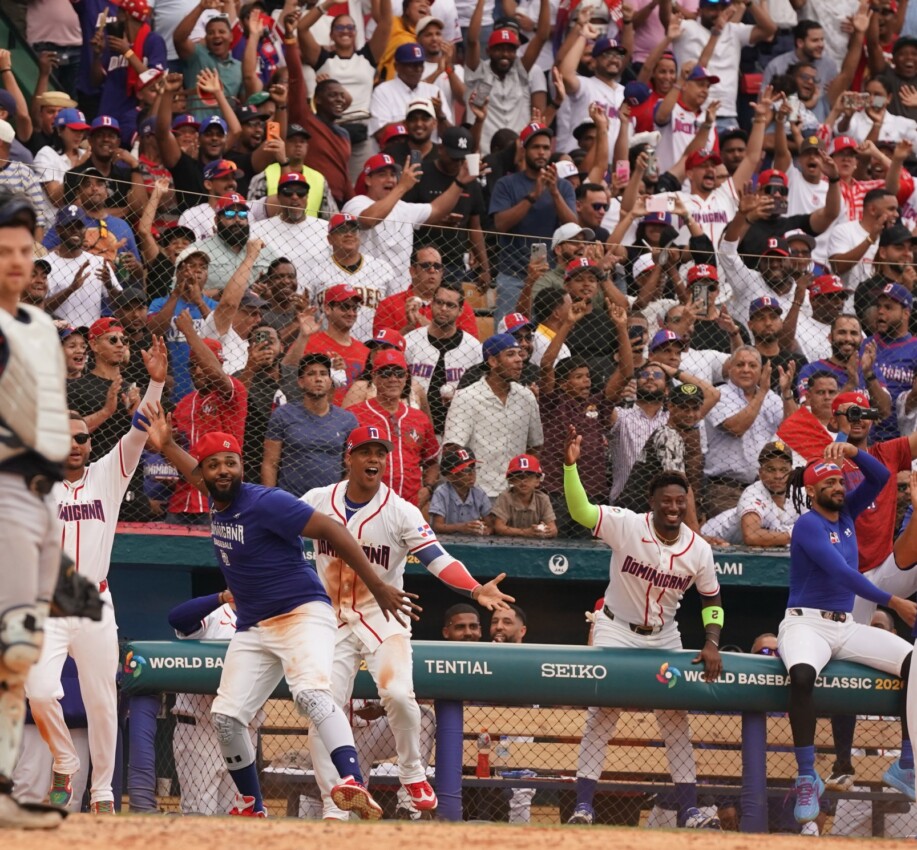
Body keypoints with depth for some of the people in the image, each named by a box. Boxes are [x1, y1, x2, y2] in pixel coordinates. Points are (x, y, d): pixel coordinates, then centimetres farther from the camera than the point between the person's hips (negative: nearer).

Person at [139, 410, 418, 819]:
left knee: (311, 693, -32)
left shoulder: (266, 503, -16)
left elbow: (332, 531, -19)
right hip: (251, 628, 9)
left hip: (302, 614, -9)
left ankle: (353, 784, -49)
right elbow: (196, 473, 35)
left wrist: (378, 588, -22)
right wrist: (166, 446, 25)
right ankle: (251, 808, 18)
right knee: (225, 716, 1)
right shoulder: (218, 503, 8)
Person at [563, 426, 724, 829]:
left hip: (664, 637, 3)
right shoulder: (626, 526, -20)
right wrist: (570, 465, -50)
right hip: (616, 630, -3)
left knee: (676, 719, 5)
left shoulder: (699, 550, -11)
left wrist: (712, 643, -9)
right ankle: (583, 806, -5)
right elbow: (580, 511, -34)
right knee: (602, 713, -7)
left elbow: (712, 599, 4)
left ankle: (689, 809, 10)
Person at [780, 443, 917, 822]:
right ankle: (807, 778, -33)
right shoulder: (808, 525, -10)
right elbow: (843, 573, -21)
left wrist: (853, 452, -11)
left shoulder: (846, 513, 13)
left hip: (846, 627, 7)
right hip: (807, 624, -7)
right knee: (802, 675, -41)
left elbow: (880, 477, 8)